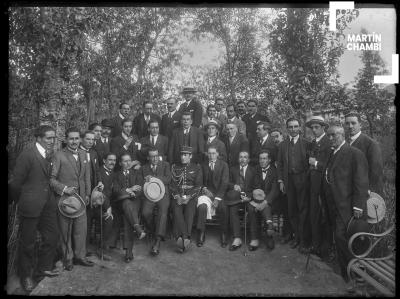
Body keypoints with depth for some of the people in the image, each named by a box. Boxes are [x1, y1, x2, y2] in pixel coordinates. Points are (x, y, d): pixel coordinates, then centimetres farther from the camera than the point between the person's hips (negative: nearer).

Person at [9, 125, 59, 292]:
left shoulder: (50, 155, 7)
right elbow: (16, 183, -10)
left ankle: (43, 268, 33)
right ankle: (26, 276, 28)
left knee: (52, 236, 13)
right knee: (27, 242, 9)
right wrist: (21, 201, 2)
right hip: (31, 205, -6)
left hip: (48, 203, 7)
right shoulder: (27, 155, -14)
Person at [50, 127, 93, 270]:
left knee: (81, 229, 10)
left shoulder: (83, 154, 9)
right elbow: (51, 178, -9)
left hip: (81, 199, 5)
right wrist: (64, 188, -20)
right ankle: (68, 259, 24)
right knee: (66, 231, 7)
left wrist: (87, 194, 11)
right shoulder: (59, 156, -9)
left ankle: (79, 256, 26)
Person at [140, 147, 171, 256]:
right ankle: (155, 233, -2)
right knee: (145, 213, -26)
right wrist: (145, 181, -7)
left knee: (163, 211, -30)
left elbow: (168, 179, 2)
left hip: (163, 194, -2)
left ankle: (157, 242, -34)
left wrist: (153, 178, -7)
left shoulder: (165, 165, 16)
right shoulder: (144, 168, 22)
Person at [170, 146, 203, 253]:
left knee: (189, 212, -30)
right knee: (177, 211, -28)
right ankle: (185, 239, -34)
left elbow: (198, 186, 4)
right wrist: (176, 196, -8)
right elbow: (171, 184, 9)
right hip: (177, 197, 1)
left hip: (191, 197, -1)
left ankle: (181, 238, -32)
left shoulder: (196, 168, 11)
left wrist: (188, 197, -10)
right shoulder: (174, 167, 16)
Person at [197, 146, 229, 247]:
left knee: (223, 208, -30)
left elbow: (224, 182, -5)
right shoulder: (203, 165, 12)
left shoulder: (223, 165, 4)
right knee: (202, 206, -29)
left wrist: (217, 198, -15)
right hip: (206, 192, 2)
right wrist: (204, 188, -9)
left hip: (220, 193, -1)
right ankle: (201, 234, -17)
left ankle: (224, 235, -14)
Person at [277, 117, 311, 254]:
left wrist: (308, 179, -8)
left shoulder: (306, 144, 2)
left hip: (302, 179, -3)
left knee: (303, 210, -1)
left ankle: (304, 241, 8)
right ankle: (296, 236, 22)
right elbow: (280, 164, 11)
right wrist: (280, 181, 4)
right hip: (288, 180, 3)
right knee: (291, 210, 8)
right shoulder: (282, 145, 11)